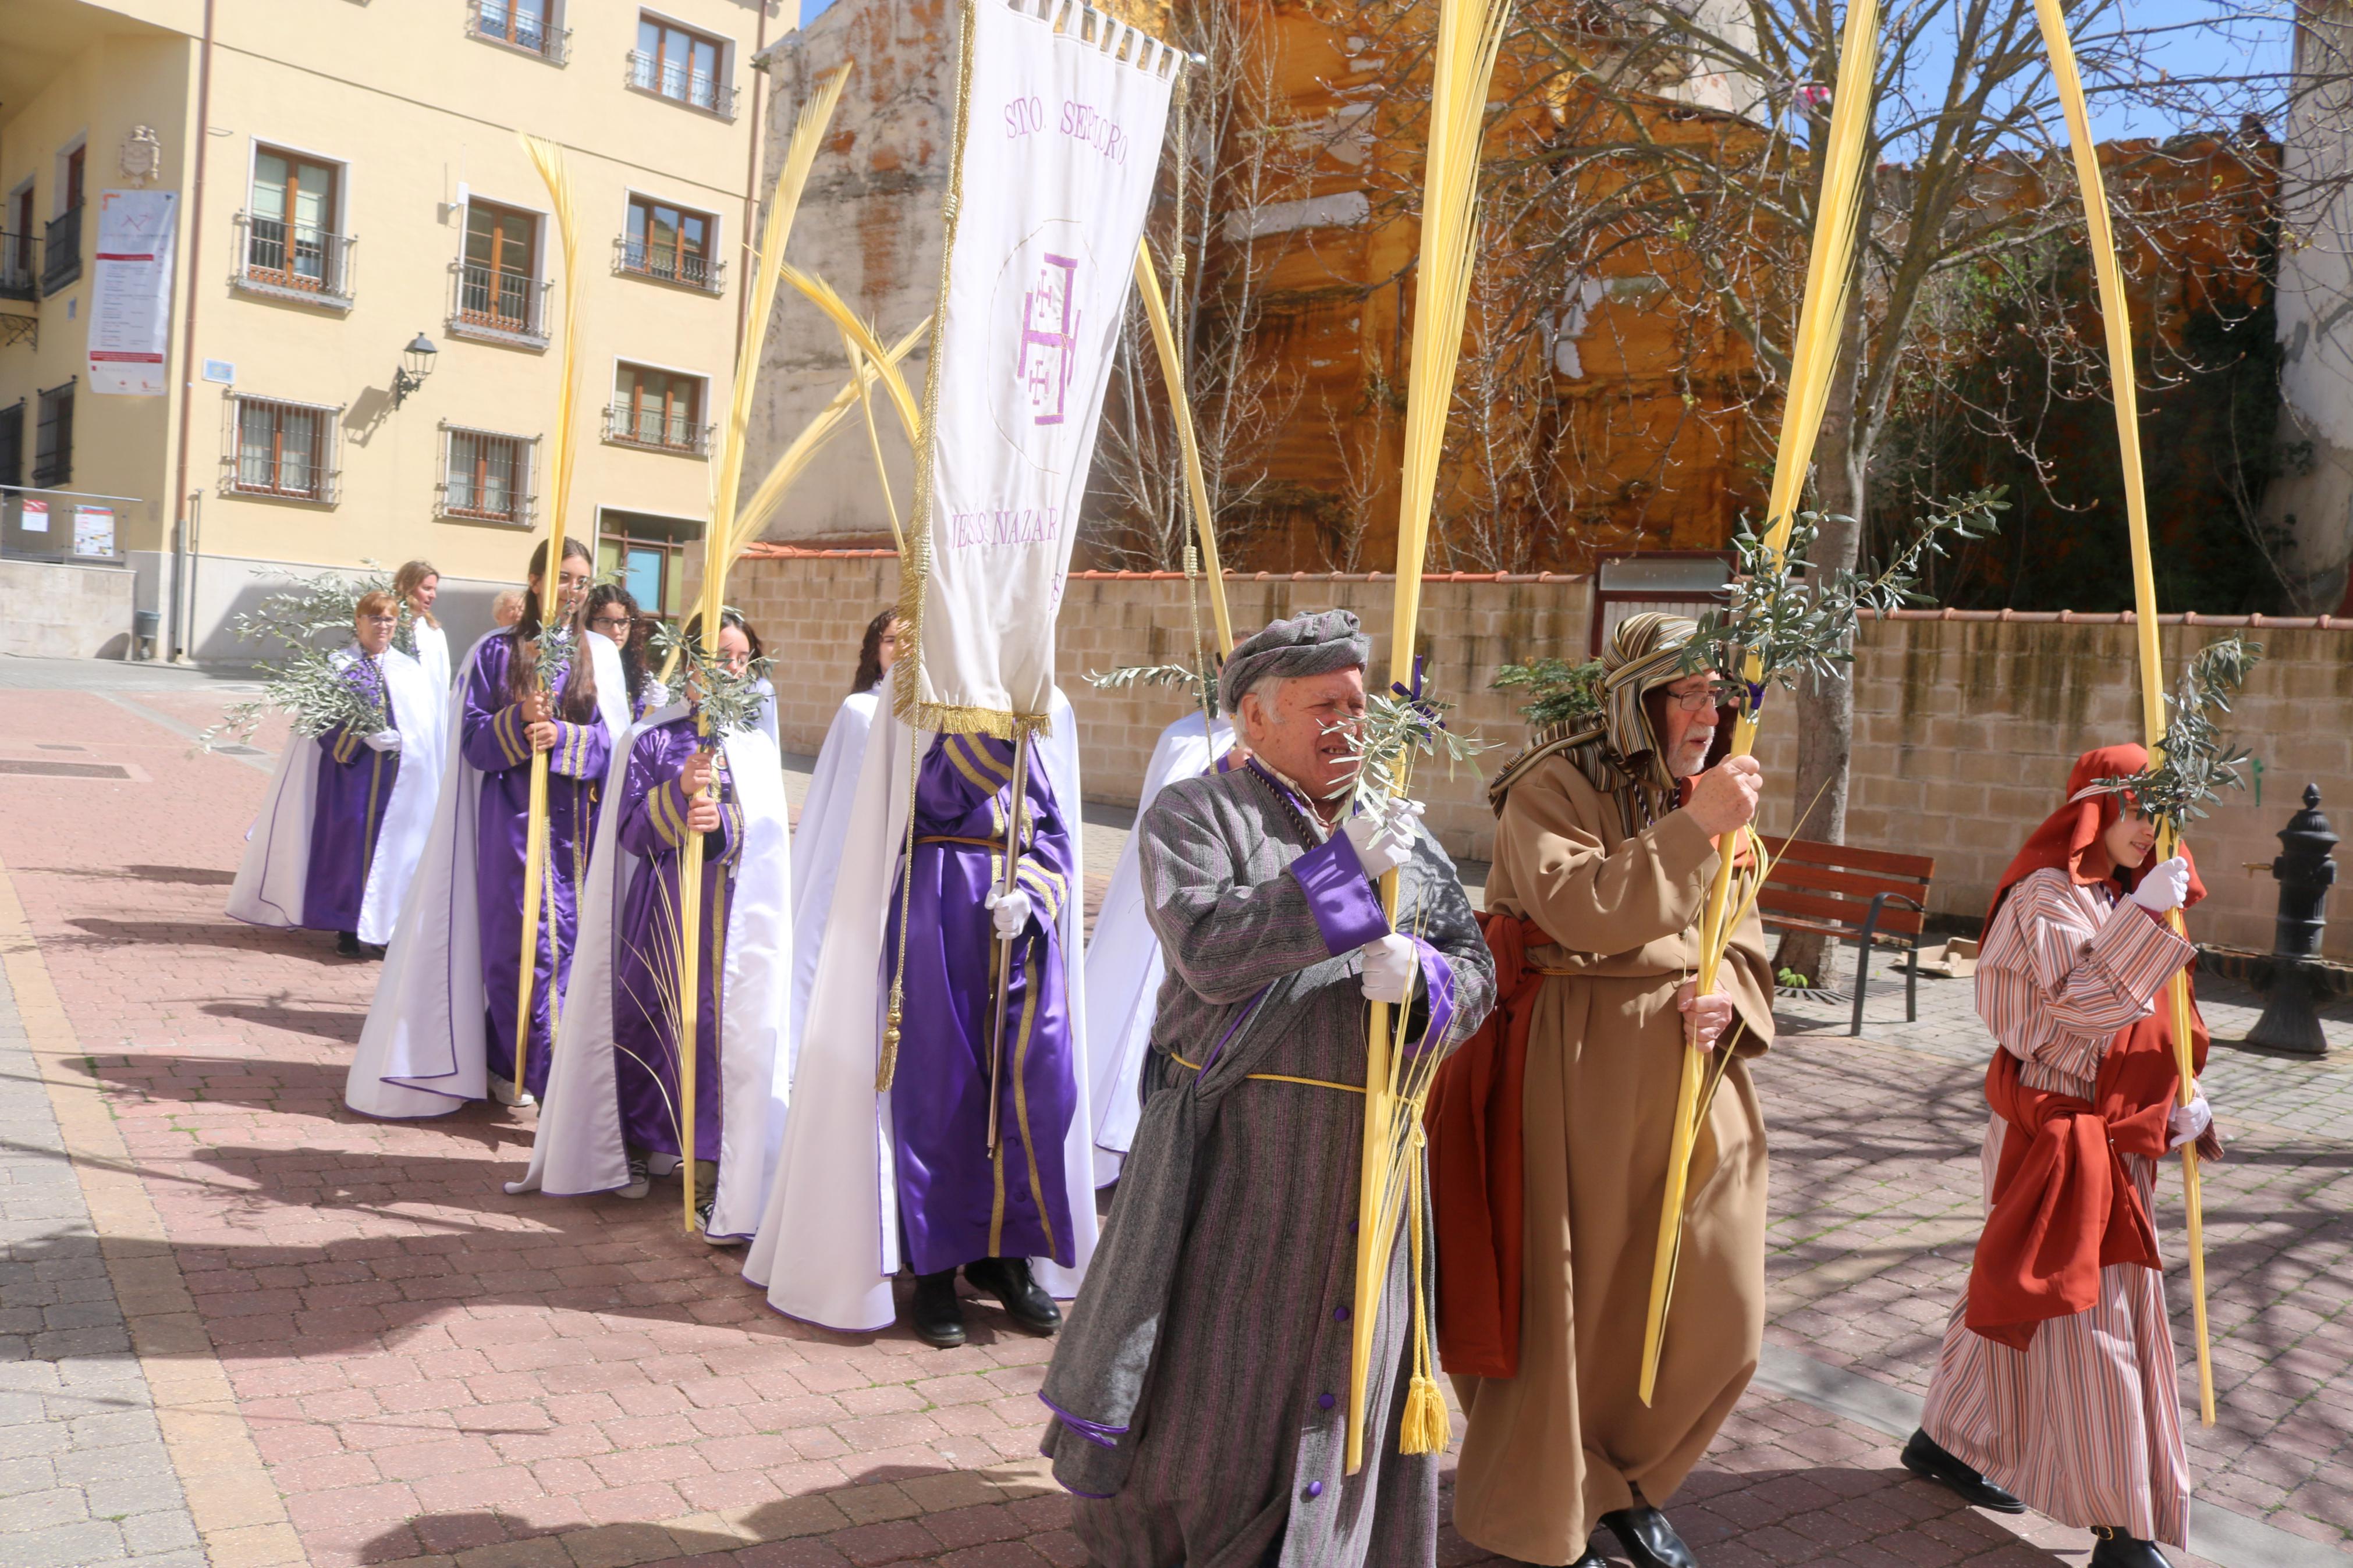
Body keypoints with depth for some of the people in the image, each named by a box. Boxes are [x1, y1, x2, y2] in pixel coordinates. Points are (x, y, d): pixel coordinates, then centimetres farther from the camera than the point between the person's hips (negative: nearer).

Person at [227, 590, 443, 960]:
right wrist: (364, 736, -16)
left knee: (390, 845, 0)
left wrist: (397, 740, -7)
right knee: (348, 842, 0)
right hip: (349, 768, -1)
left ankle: (384, 926, 6)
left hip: (399, 776, 2)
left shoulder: (411, 671, 11)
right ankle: (350, 929, 7)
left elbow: (426, 733, 9)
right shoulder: (337, 665, 5)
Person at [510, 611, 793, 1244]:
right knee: (647, 1020, 5)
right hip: (661, 904, -1)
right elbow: (628, 828, -4)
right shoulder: (651, 740, 5)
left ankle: (713, 1174, -1)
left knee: (720, 1030, -5)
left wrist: (721, 821, -21)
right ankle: (639, 1148, 27)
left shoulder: (755, 746, 11)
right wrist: (679, 794, -20)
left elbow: (764, 829, -1)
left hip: (732, 913, 1)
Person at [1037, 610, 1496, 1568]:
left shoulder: (1401, 834, 12)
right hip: (1235, 1148, -4)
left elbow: (1474, 976, 7)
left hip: (1365, 1160, 4)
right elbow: (1208, 950, -20)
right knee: (1201, 1376, 7)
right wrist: (1343, 870, -24)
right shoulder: (1192, 814, -3)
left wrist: (1421, 973, -16)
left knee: (1339, 1378, 13)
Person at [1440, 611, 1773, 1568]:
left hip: (1688, 1072, 7)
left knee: (1717, 1310, 9)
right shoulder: (1551, 789, -10)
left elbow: (1740, 939, 16)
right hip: (1576, 1074, -7)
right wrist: (1693, 827, -29)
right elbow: (1582, 911, -26)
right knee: (1565, 1301, 3)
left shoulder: (1707, 798, 13)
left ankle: (1622, 1479, 34)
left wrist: (1730, 998, -6)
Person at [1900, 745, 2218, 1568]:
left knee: (2016, 1291, 17)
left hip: (2109, 1135, 9)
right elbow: (2081, 1001, -25)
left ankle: (1944, 1439, 32)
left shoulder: (2121, 897, 14)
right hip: (2054, 1129, -9)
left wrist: (2181, 1105, 8)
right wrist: (2147, 914, -27)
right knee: (2087, 1315, -6)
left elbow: (2137, 1022, 19)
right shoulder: (2047, 896, -13)